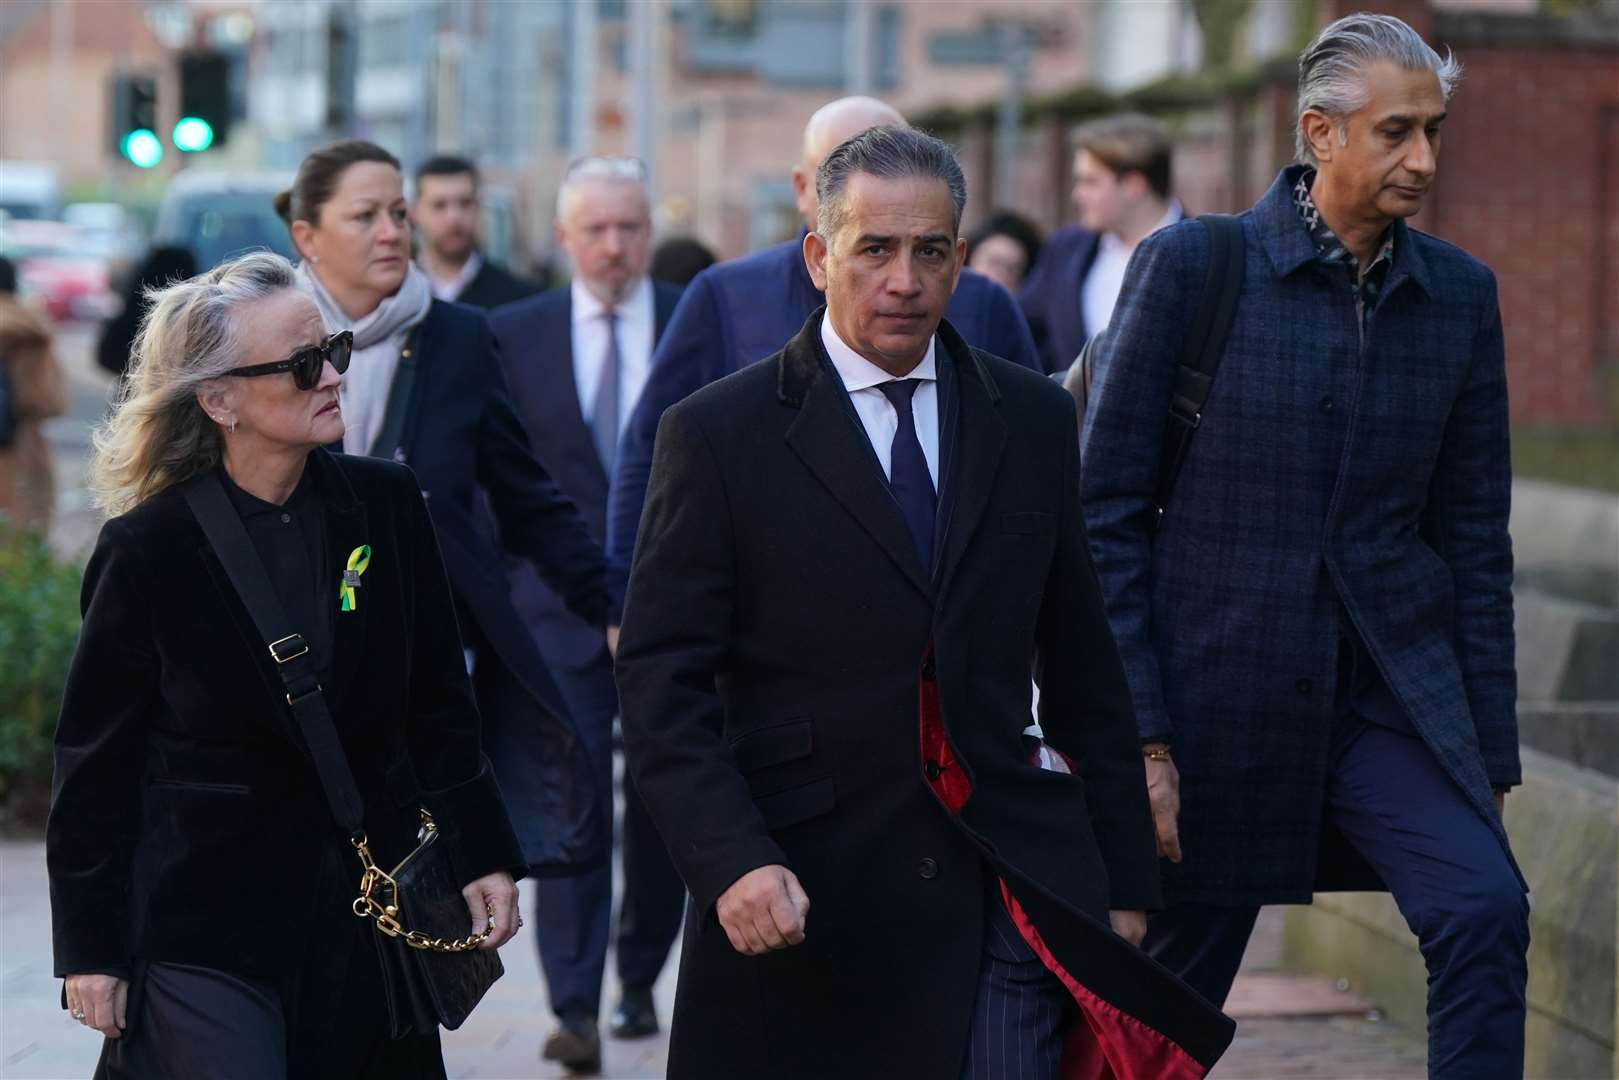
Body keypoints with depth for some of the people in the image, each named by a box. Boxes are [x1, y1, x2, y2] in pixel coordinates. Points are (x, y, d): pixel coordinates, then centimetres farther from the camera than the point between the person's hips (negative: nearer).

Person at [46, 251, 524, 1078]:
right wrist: (89, 948, -3)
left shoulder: (384, 504, 2)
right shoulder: (148, 550, -9)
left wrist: (482, 855, 7)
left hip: (368, 910, 4)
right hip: (204, 925, -4)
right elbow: (95, 758, -3)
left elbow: (438, 702, 10)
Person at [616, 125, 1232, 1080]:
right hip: (803, 905, -2)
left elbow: (1084, 669, 13)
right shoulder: (721, 435, -1)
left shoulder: (1034, 421, 10)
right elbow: (663, 685, -5)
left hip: (1009, 896, 2)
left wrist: (1125, 878, 10)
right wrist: (734, 861, -19)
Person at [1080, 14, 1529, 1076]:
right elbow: (1109, 513, -5)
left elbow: (1475, 539, 9)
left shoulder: (1461, 293, 4)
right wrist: (1135, 735, -10)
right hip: (1217, 695, -2)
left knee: (1486, 907, -22)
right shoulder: (1191, 264, -6)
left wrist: (1490, 760, 6)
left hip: (1391, 696, 2)